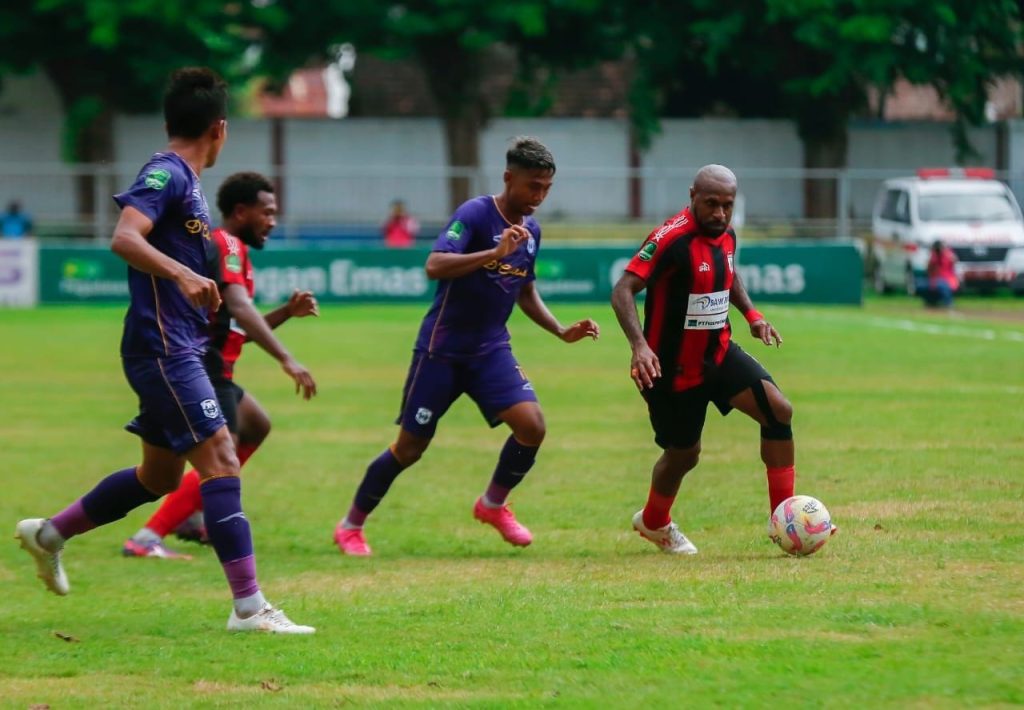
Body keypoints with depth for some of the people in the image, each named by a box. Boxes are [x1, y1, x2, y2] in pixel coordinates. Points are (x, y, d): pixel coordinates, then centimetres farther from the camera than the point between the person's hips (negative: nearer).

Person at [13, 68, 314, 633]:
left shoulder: (183, 180, 16)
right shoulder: (166, 174, -13)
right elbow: (124, 237, -29)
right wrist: (183, 274, -41)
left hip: (179, 349, 10)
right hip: (164, 348, -10)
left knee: (161, 476, 19)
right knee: (220, 459, -15)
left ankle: (49, 533, 34)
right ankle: (248, 606, -19)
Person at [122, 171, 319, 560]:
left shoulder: (226, 247, 21)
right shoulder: (227, 247, -12)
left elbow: (243, 327, 25)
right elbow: (240, 309, -28)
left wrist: (288, 311, 12)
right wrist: (286, 360, -34)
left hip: (208, 370, 11)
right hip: (201, 366, -11)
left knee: (256, 426, 29)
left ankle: (194, 517, 25)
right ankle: (146, 539, -27)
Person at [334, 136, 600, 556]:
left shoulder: (531, 231, 7)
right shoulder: (475, 214, -16)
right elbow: (435, 266, -32)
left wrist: (562, 331, 10)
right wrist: (496, 253, -39)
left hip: (491, 350, 6)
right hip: (442, 349, -6)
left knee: (532, 425, -15)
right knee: (411, 446, 2)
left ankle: (493, 505, 11)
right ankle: (351, 525, 22)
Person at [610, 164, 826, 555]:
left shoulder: (726, 235, 1)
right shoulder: (671, 239, -24)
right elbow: (623, 290, -28)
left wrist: (750, 313, 8)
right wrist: (639, 345, -41)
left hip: (719, 354, 6)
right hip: (673, 368, -6)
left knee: (778, 409, -13)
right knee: (684, 454, 7)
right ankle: (653, 522, 40)